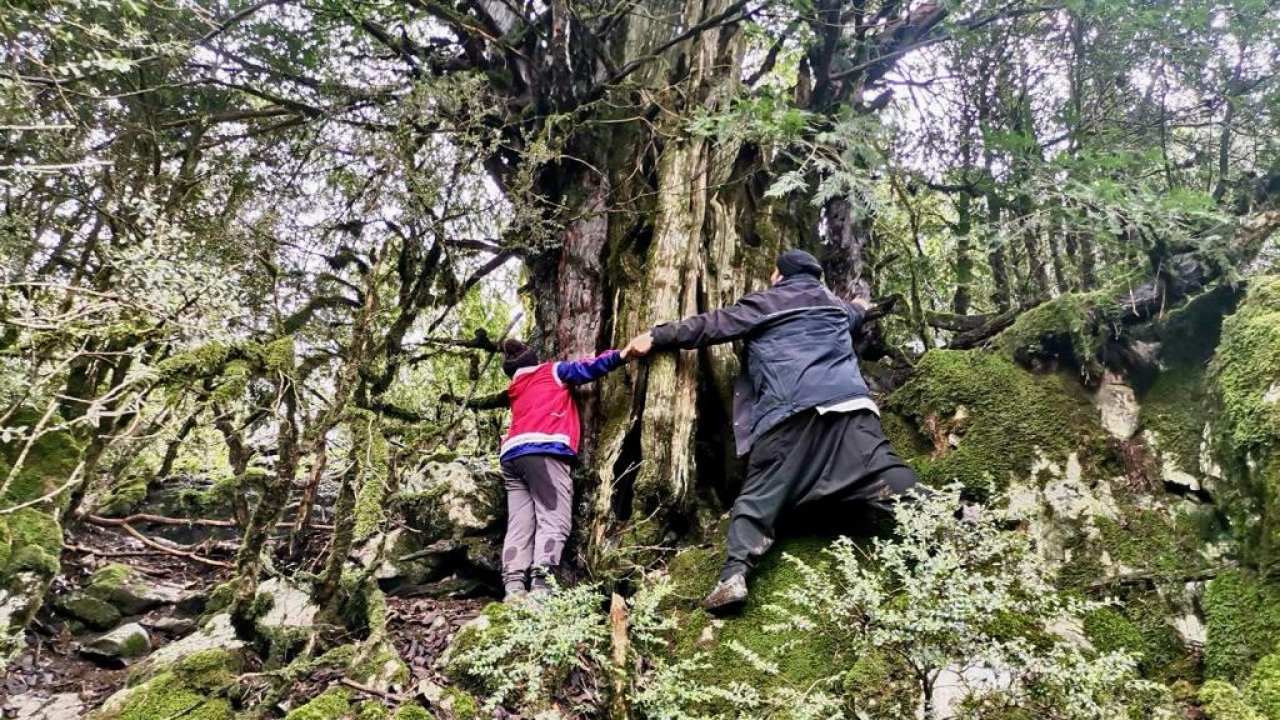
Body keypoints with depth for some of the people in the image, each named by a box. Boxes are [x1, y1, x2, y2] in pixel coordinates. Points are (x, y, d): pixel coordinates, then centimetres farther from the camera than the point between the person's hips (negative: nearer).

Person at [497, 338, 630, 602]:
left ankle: (514, 588, -16)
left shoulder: (516, 392, 33)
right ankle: (541, 585, -26)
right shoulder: (552, 371, 18)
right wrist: (622, 355, 5)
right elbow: (587, 369, 8)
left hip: (512, 455, 6)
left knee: (519, 525, -2)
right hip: (543, 450, -6)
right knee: (554, 520, -12)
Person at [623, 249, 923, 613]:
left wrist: (656, 336, 22)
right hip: (848, 403, 4)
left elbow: (710, 325, 14)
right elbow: (852, 312, 54)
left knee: (758, 496, -2)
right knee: (889, 476, -5)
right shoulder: (834, 303, 30)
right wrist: (859, 308, 79)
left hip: (789, 413, -4)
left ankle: (734, 576, -16)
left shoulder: (764, 304, 15)